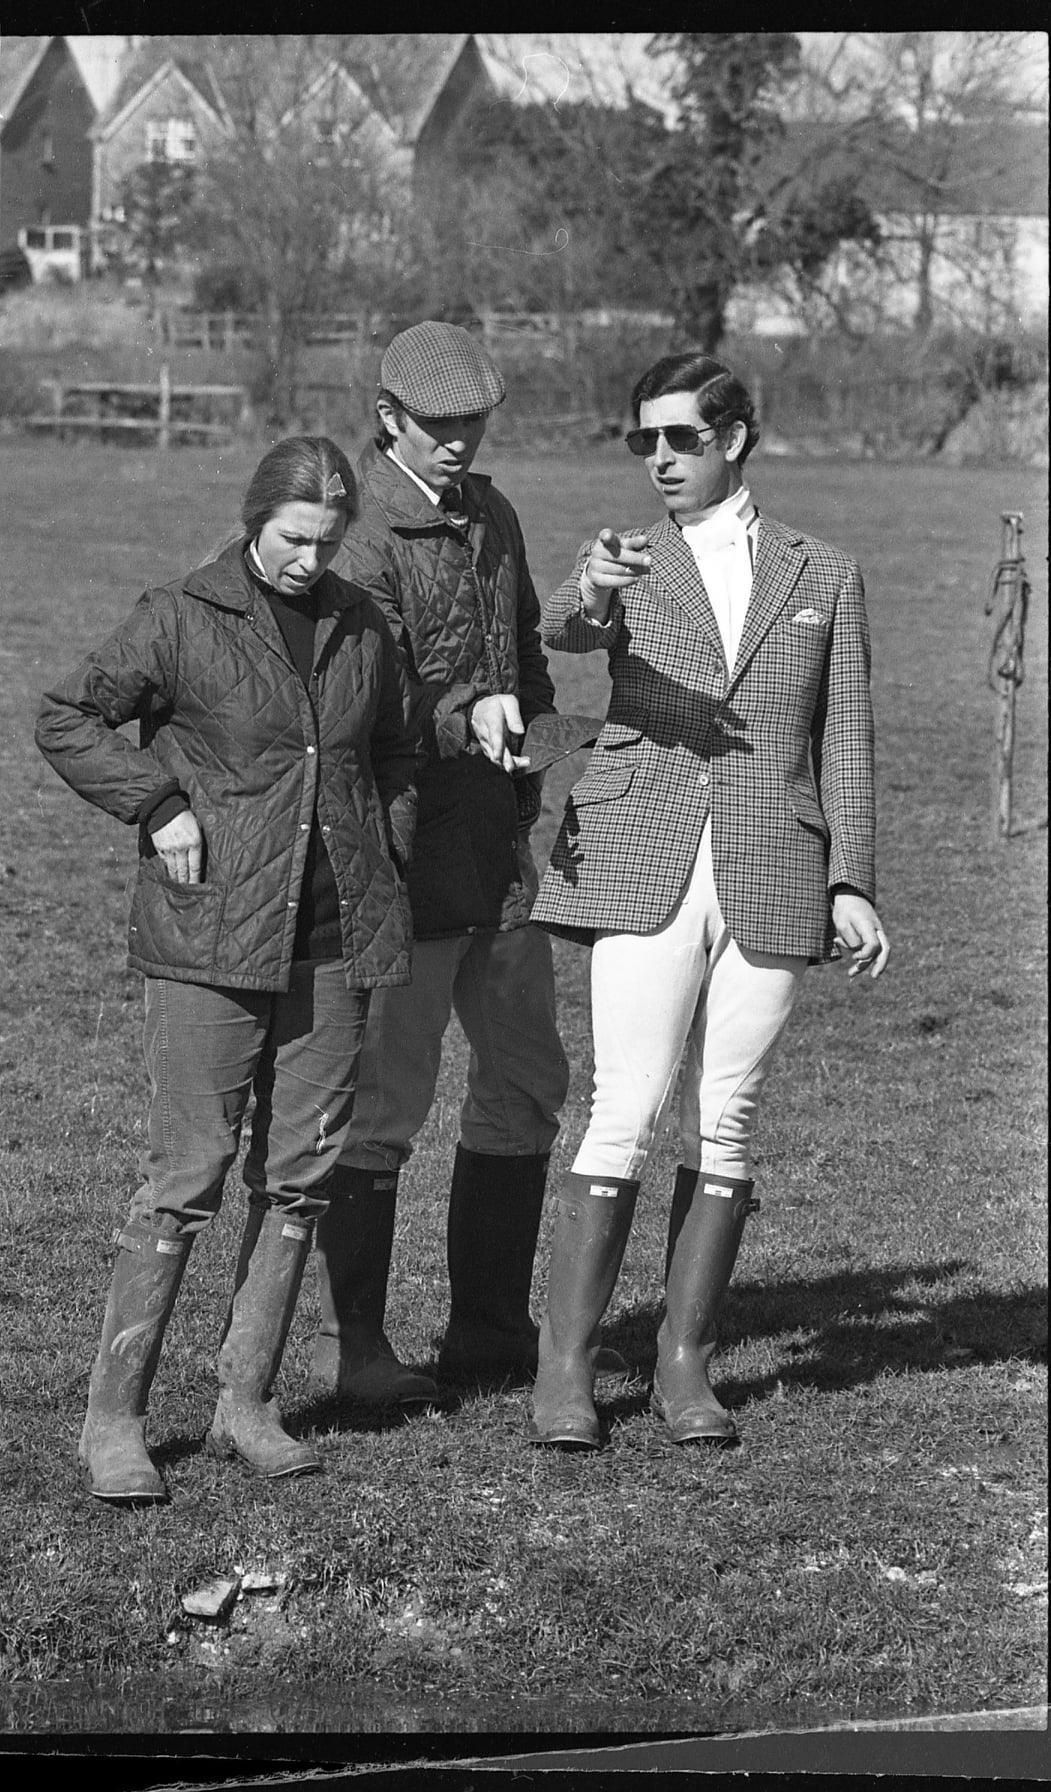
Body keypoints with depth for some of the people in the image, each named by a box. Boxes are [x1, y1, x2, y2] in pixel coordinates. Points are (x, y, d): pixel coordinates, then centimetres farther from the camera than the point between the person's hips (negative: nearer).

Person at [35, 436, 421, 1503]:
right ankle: (113, 1420, -1)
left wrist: (389, 874, 13)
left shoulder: (361, 627, 10)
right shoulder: (181, 621, -4)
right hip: (207, 942, -5)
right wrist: (160, 806, -9)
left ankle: (245, 1403, 15)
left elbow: (394, 758, 22)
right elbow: (64, 718, -1)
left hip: (334, 941, 5)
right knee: (185, 1177, -7)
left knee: (298, 1175, 6)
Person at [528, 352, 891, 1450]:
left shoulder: (824, 578, 13)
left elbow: (845, 742, 12)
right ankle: (563, 1367, -2)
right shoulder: (628, 567, 10)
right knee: (624, 1119, -9)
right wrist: (593, 589, -37)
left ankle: (684, 1362, 12)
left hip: (771, 879, 2)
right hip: (645, 868, -2)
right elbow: (560, 632, -13)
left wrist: (851, 885, 2)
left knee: (723, 1128, 4)